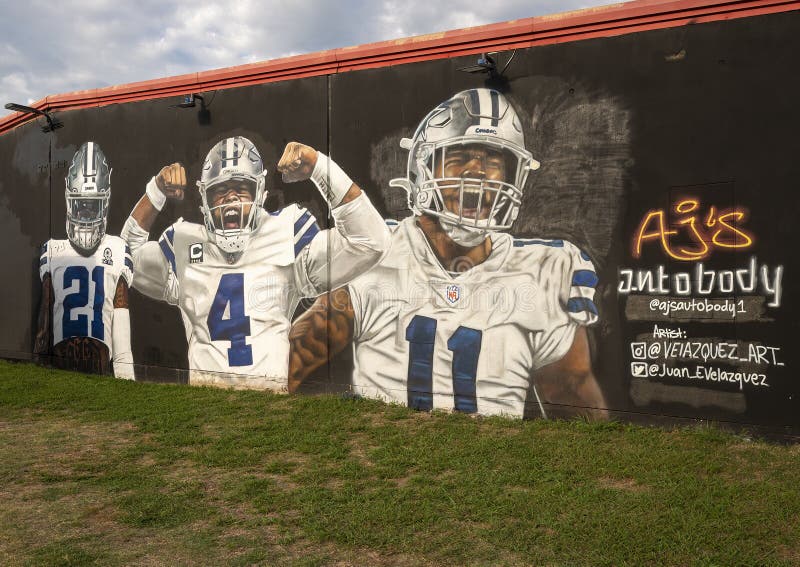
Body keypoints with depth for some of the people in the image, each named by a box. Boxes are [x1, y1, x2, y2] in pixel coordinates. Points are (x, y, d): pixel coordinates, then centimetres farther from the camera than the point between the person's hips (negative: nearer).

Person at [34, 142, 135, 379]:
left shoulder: (117, 250, 5)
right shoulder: (52, 251, 11)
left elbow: (121, 315, 3)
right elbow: (44, 312, 13)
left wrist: (125, 375, -1)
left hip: (101, 358, -1)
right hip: (59, 358, 1)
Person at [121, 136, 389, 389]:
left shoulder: (286, 236, 6)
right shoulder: (185, 244, 16)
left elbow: (369, 239, 2)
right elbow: (129, 251, 28)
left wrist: (319, 168, -4)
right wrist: (156, 191, 16)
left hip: (271, 390, -1)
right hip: (203, 392, 2)